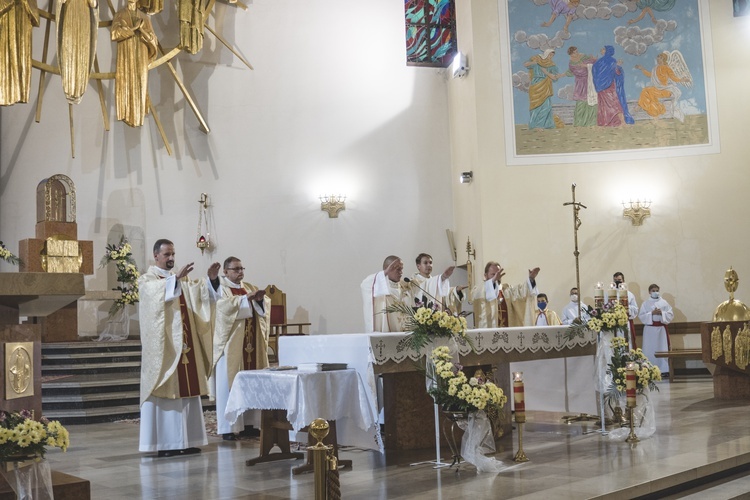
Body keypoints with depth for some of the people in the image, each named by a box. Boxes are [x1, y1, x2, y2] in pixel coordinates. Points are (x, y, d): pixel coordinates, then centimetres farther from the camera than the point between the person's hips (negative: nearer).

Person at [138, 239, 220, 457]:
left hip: (184, 345, 6)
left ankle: (185, 440, 11)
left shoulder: (182, 279, 17)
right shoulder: (146, 279, -1)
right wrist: (176, 277, -37)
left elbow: (201, 292, 3)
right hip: (163, 347, -6)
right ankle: (164, 443, -3)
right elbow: (159, 291, -24)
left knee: (186, 390, 6)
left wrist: (211, 278, -15)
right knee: (164, 391, -7)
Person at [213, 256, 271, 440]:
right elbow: (224, 305, -21)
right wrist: (247, 298, -29)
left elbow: (266, 304, 5)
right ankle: (227, 427, -2)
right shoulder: (220, 289, -1)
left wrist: (260, 299, -17)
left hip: (251, 345, 6)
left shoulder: (250, 288, 17)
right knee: (229, 384, -4)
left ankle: (248, 423, 14)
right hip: (230, 345, -6)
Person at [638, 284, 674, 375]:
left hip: (661, 328, 1)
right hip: (649, 329, -1)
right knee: (649, 350, -2)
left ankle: (662, 370, 4)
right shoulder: (645, 304, 3)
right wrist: (651, 313, -14)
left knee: (662, 349, 0)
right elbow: (641, 316, -4)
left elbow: (670, 315, 2)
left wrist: (661, 313, -13)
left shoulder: (664, 302, 5)